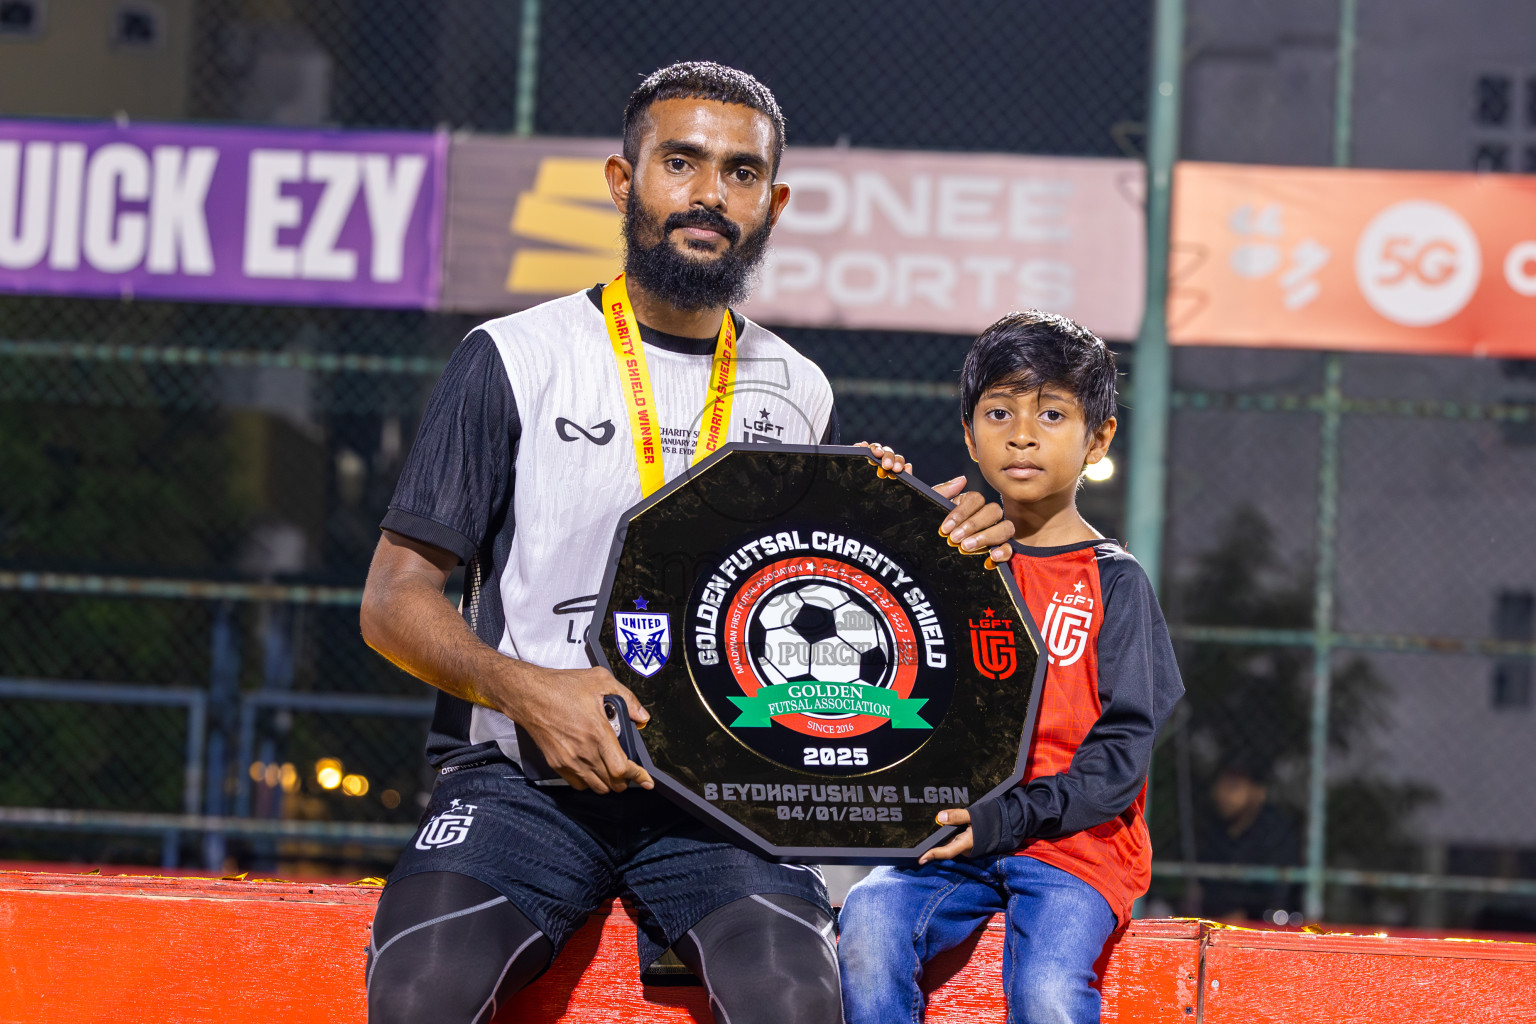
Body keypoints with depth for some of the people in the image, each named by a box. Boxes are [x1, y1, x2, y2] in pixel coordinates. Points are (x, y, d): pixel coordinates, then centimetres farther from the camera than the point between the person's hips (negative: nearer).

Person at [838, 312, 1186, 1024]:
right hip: (953, 831, 3)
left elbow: (1125, 746, -3)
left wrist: (1013, 817, -18)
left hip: (1074, 839, -3)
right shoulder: (959, 555, 14)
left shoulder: (1113, 581, 4)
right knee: (869, 925, -26)